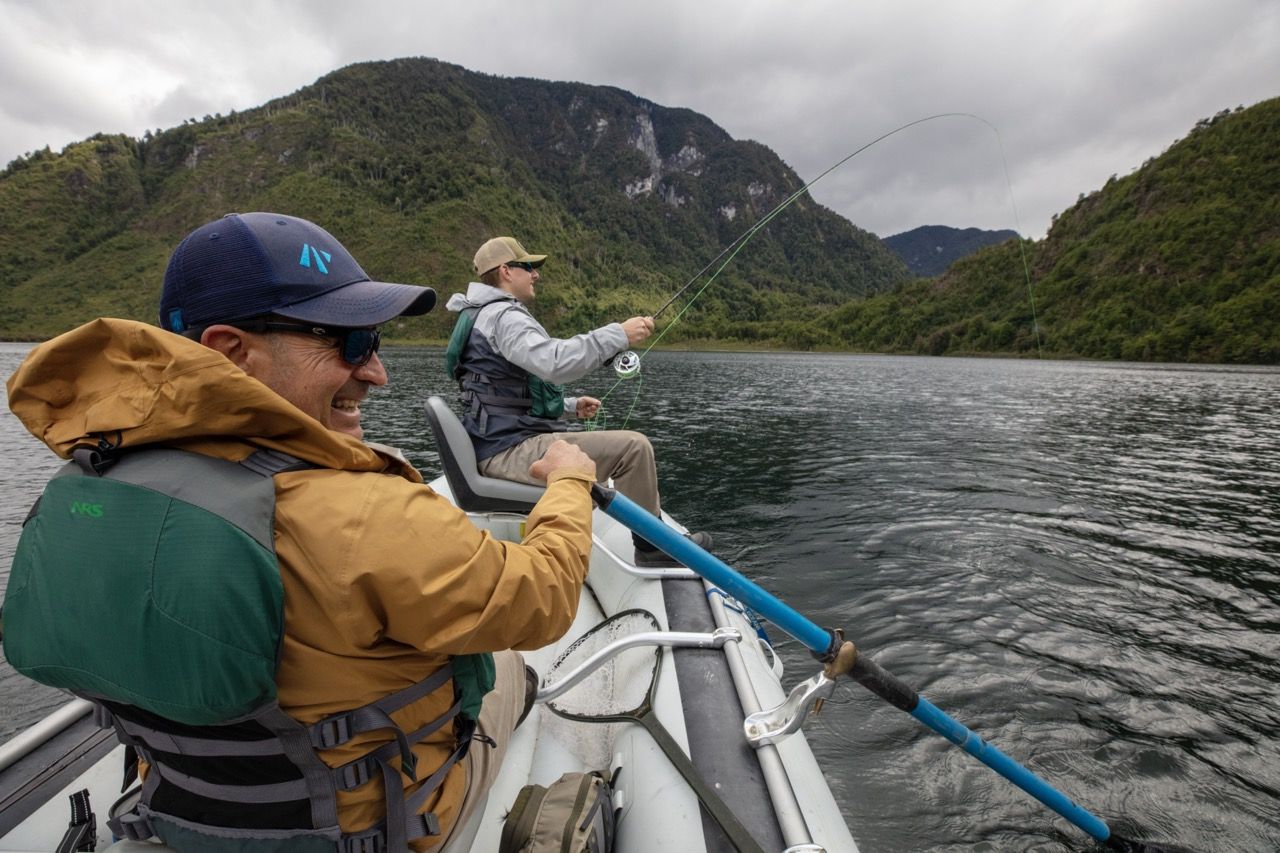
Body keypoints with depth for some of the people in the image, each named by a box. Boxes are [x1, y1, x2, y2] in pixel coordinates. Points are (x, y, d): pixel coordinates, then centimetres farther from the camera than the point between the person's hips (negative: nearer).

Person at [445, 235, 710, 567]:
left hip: (502, 445, 12)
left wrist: (569, 407, 17)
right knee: (633, 446, -18)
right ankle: (653, 544, -4)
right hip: (512, 450, -12)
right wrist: (619, 334, -26)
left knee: (619, 444, 26)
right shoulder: (502, 316, -13)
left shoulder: (484, 317, 22)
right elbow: (556, 362, -32)